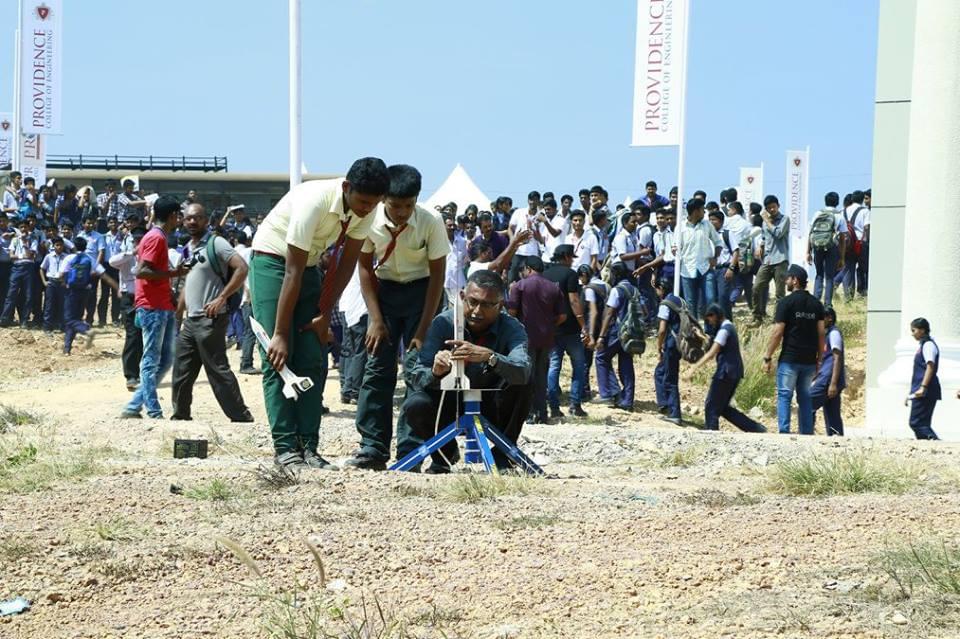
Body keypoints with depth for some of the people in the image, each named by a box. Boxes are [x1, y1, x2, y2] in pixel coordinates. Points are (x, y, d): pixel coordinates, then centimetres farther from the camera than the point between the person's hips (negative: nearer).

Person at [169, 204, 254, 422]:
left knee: (218, 370, -9)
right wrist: (178, 314, 19)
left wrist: (222, 298, -21)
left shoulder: (215, 244, -8)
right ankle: (180, 415, 20)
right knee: (181, 371, 10)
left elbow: (241, 268, -18)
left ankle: (241, 418, -5)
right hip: (190, 321, 8)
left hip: (210, 320, -8)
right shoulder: (187, 249, 17)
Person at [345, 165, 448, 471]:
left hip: (421, 290, -2)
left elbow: (437, 275, -16)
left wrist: (422, 331, -19)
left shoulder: (431, 222, -24)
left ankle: (409, 451, -6)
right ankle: (373, 449, 0)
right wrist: (376, 319, -13)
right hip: (384, 289, 2)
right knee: (377, 366, -4)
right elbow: (366, 267, -6)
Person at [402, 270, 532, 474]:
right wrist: (435, 372, -44)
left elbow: (523, 371, -40)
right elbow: (414, 376, -21)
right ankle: (445, 451, 4)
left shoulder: (511, 328, -18)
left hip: (491, 409, -1)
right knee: (414, 406, -30)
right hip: (451, 403, 1)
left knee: (523, 383, -29)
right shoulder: (444, 323, -15)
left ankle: (502, 454, -8)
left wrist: (489, 357, -59)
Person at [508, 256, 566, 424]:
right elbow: (562, 316, 4)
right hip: (547, 339, 4)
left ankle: (529, 414, -3)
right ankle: (542, 414, 11)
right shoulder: (554, 288, 7)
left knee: (527, 375, 1)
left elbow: (512, 311, -10)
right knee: (541, 376, 12)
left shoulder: (520, 286, -6)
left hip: (527, 337, -4)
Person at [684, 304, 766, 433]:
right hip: (735, 372, 10)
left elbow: (712, 353, -23)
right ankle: (756, 428, 11)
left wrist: (693, 369, -26)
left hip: (726, 373, -10)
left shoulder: (724, 329, -14)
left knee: (711, 408, -3)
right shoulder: (729, 327, 16)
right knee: (723, 408, 14)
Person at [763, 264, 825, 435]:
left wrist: (768, 358, -5)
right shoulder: (816, 304, 9)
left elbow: (777, 333, -10)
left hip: (789, 359, -5)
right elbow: (821, 332, 7)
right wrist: (819, 358, 14)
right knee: (805, 397, 10)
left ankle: (784, 431, -13)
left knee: (784, 395, -2)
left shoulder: (786, 303, -7)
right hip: (809, 360, 5)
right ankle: (807, 433, 7)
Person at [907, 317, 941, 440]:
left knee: (916, 423, -14)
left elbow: (930, 367, -20)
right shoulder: (923, 345, 20)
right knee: (922, 424, 10)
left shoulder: (928, 345, -10)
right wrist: (913, 390, 26)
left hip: (925, 393, -10)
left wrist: (923, 387, -28)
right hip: (922, 394, 10)